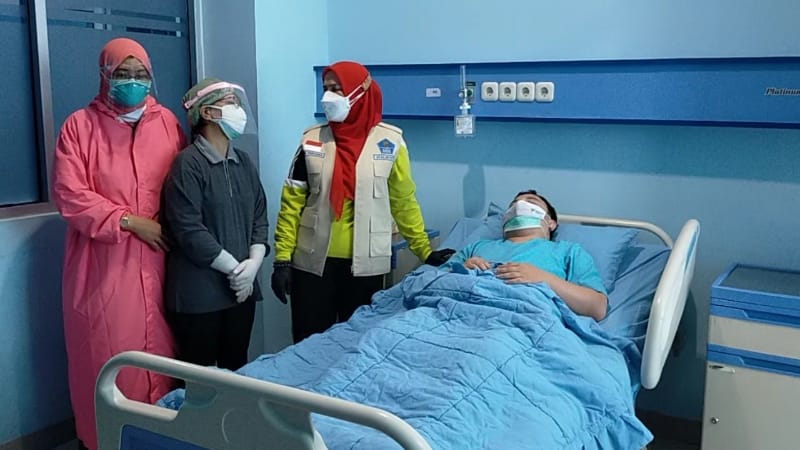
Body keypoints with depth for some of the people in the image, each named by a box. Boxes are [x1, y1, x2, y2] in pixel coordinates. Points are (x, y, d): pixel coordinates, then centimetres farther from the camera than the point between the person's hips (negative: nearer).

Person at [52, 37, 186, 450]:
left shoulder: (167, 122, 9)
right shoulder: (80, 125, 0)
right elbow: (69, 195, -8)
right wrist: (129, 222, -14)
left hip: (157, 260, 3)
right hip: (104, 264, -2)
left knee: (160, 348, 8)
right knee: (108, 353, 2)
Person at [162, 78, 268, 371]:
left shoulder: (244, 162, 11)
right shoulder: (188, 164, -11)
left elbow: (259, 217, 10)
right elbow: (188, 230, -17)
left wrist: (253, 262, -6)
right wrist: (234, 267, -13)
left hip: (242, 288, 7)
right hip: (199, 292, -6)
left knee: (236, 369, 15)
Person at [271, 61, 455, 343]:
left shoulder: (390, 141, -2)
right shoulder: (312, 140, 1)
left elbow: (404, 201, 5)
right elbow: (292, 201, 2)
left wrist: (425, 251, 5)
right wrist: (282, 258, -3)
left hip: (365, 263, -1)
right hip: (313, 261, 1)